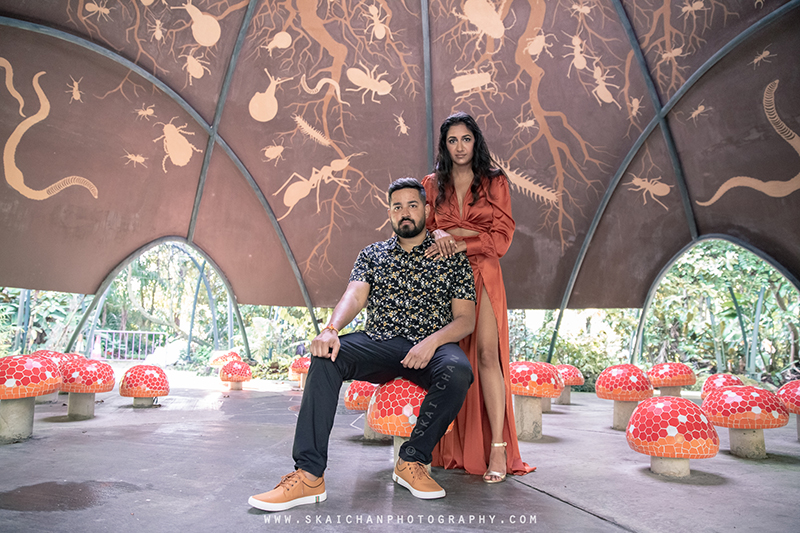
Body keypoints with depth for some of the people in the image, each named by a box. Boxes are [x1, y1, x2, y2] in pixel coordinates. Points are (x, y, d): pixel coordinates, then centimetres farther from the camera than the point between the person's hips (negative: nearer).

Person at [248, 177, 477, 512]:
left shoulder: (452, 258, 10)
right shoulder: (373, 254, 16)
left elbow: (465, 319, 3)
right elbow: (354, 296, -1)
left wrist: (432, 341, -18)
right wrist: (331, 329, -23)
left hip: (431, 347, -1)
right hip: (378, 345, 2)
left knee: (458, 370, -35)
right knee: (326, 356, -27)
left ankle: (412, 461, -16)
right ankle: (309, 475, -27)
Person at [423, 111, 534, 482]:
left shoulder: (494, 182, 10)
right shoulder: (432, 185, 16)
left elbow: (502, 236, 2)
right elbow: (425, 226, 11)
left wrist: (460, 243, -11)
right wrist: (438, 234, -13)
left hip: (481, 274, -1)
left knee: (486, 353, -14)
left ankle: (498, 449, -9)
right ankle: (451, 451, 4)